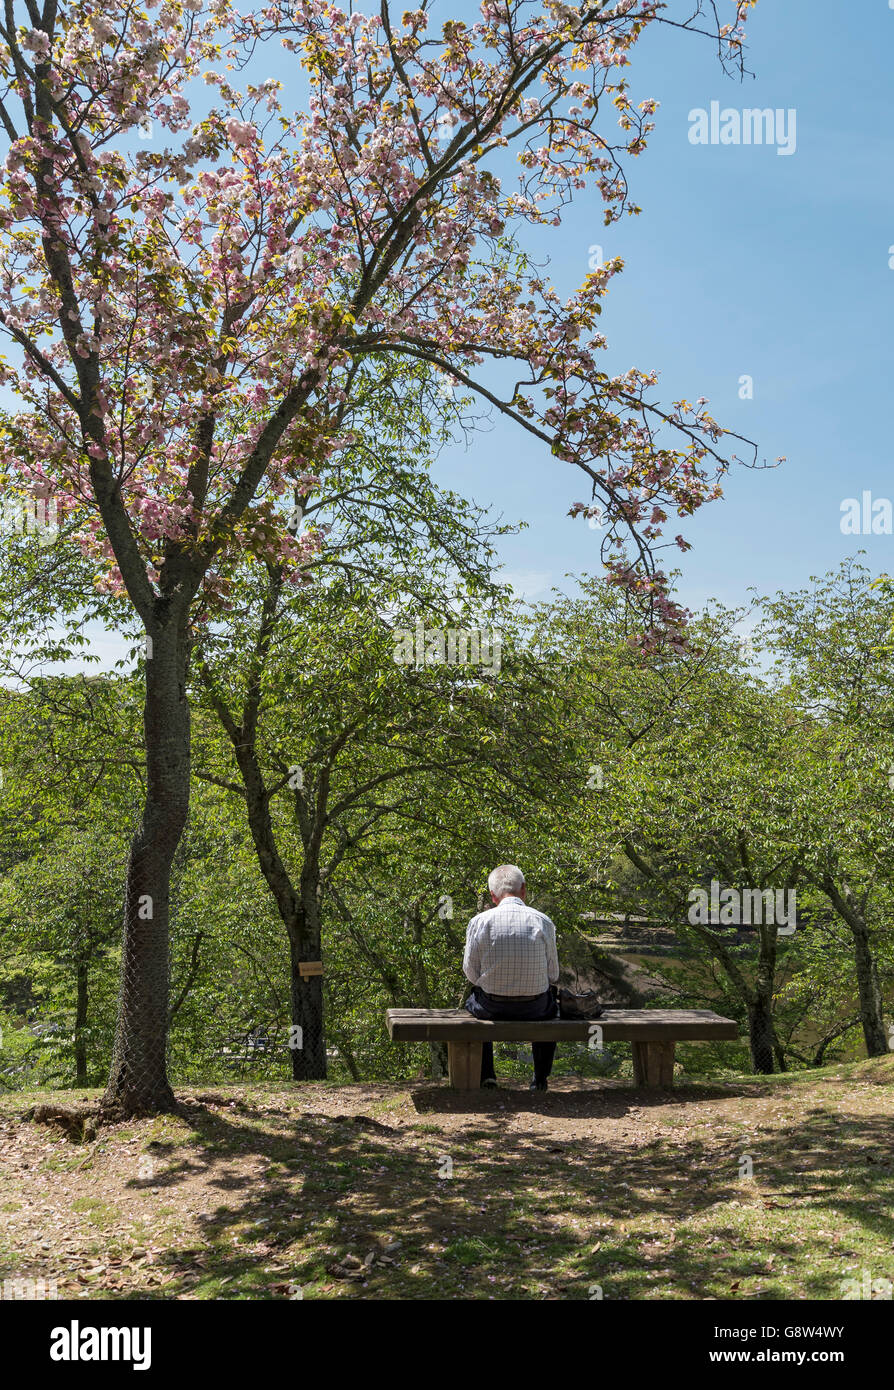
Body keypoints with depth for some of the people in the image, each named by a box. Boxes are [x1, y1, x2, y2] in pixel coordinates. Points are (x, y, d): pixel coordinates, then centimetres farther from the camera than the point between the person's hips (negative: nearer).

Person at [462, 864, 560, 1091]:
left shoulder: (480, 922, -10)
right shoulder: (542, 921, -8)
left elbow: (471, 972, -4)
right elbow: (553, 974, -2)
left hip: (492, 1006, 0)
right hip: (534, 1007, 1)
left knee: (473, 1002, 34)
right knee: (550, 1006, 35)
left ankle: (486, 1076, 31)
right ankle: (540, 1079, 37)